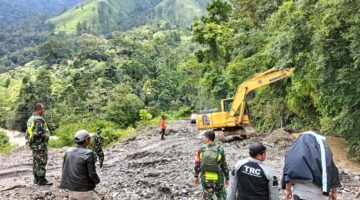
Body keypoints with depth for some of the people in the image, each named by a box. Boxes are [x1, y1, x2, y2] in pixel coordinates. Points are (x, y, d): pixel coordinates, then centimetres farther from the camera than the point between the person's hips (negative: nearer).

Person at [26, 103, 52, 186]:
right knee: (42, 161, -6)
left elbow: (28, 132, 17)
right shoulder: (39, 119, -18)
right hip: (40, 144, -10)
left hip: (34, 144, 10)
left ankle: (36, 178, 24)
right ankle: (41, 180, -4)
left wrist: (28, 140, 17)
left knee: (36, 161, 16)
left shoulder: (30, 119, 14)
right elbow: (36, 133, -24)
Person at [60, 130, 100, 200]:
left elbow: (64, 171, 9)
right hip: (85, 191, -6)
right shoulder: (88, 154, -15)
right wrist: (97, 180, 4)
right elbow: (92, 174, -17)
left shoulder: (68, 153, 5)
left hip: (72, 190, 7)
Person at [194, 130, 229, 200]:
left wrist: (196, 176, 11)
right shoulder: (220, 150, -10)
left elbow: (197, 164, -2)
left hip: (205, 179, 1)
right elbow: (224, 166, -5)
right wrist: (227, 178, 7)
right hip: (218, 179, -1)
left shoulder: (201, 150, -7)